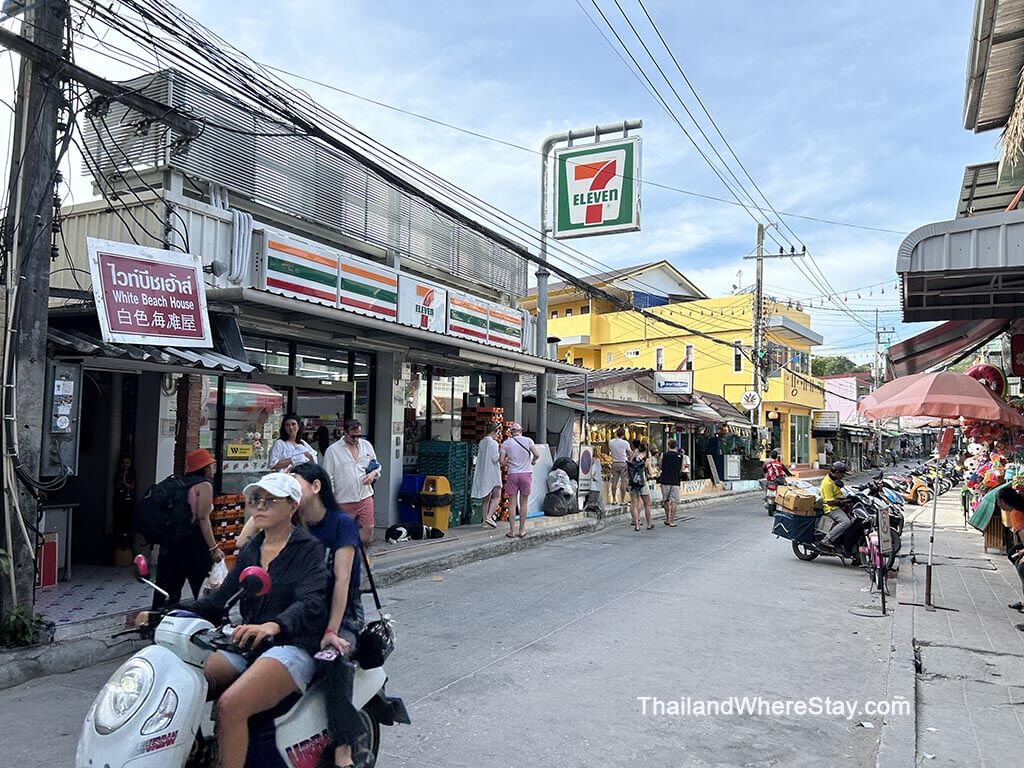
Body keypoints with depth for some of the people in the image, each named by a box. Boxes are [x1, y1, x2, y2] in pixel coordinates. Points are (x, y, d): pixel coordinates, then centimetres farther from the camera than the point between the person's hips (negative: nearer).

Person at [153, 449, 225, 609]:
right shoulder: (204, 485, -6)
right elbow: (203, 518, -14)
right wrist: (214, 548, -15)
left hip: (170, 542, 8)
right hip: (193, 542, -8)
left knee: (167, 590, 11)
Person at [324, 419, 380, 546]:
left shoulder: (366, 445, 8)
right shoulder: (332, 450, -4)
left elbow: (376, 465, 20)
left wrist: (373, 473, -4)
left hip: (365, 497, 3)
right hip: (344, 501, -3)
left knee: (368, 529, 2)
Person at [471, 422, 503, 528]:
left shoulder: (481, 442, 9)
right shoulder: (494, 443, -12)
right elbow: (494, 458, -17)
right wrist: (501, 452, 1)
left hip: (482, 473, 7)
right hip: (492, 473, -7)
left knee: (486, 497, 13)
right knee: (497, 496, -1)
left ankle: (484, 519, 12)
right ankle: (489, 516, -15)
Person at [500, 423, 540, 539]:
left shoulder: (505, 443, 1)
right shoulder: (528, 440, -1)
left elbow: (501, 460, -5)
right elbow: (537, 454, -10)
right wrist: (533, 461, 10)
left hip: (512, 474, 0)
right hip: (526, 473, 0)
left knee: (512, 503, 4)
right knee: (524, 503, 8)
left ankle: (512, 531, 4)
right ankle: (522, 530, 13)